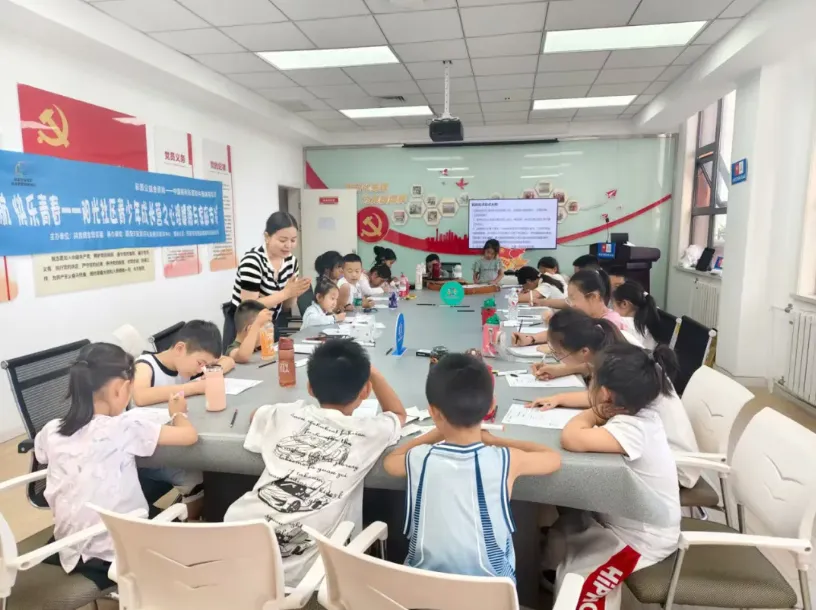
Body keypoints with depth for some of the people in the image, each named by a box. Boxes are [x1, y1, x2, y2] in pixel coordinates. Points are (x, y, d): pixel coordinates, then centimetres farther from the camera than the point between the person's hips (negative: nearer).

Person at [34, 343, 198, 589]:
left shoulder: (51, 432, -5)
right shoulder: (125, 427, -22)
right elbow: (190, 436, -20)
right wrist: (178, 413, 1)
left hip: (73, 556, 5)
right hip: (118, 556, -5)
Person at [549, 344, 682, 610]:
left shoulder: (631, 429, -36)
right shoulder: (636, 409, -10)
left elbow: (571, 439, -49)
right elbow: (593, 402, 11)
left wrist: (593, 413, -30)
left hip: (642, 538, -9)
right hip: (623, 518, 9)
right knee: (560, 533, 18)